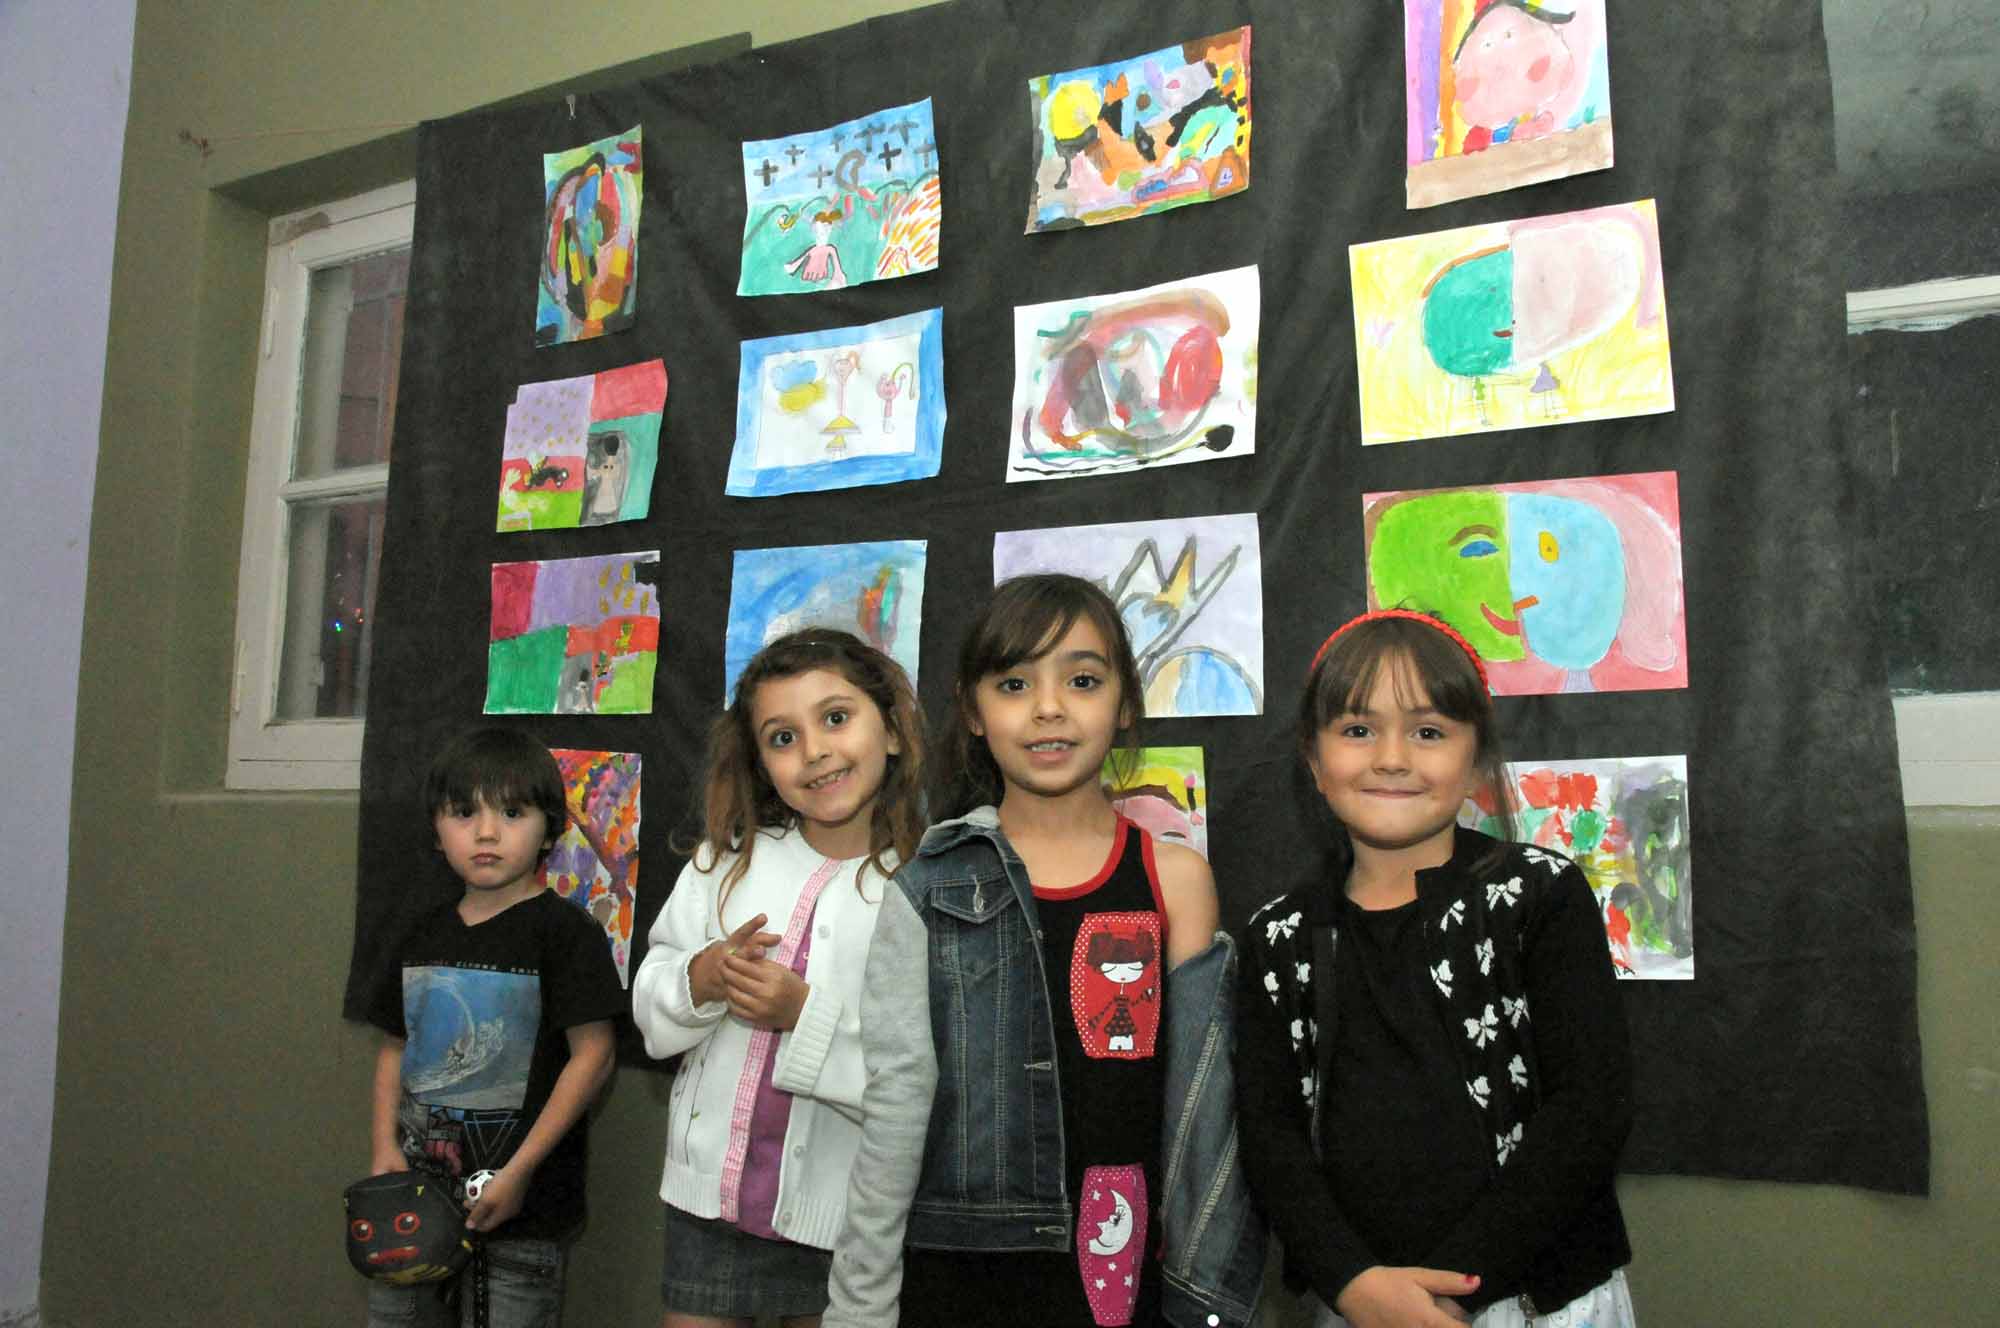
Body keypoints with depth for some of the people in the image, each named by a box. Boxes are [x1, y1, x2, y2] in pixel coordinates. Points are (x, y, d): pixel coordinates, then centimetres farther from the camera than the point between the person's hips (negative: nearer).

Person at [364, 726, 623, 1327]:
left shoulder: (563, 930, -11)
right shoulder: (426, 935, 8)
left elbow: (592, 1055, -15)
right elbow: (395, 1048, 15)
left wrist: (519, 1172, -16)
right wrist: (385, 1148, 1)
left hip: (520, 1211, -5)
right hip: (417, 1192, 5)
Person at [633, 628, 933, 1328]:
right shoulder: (728, 860, 1)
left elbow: (932, 1081, -19)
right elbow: (650, 1010, 4)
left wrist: (806, 1015, -25)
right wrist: (701, 979, -16)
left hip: (845, 1215, -3)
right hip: (708, 1194, 4)